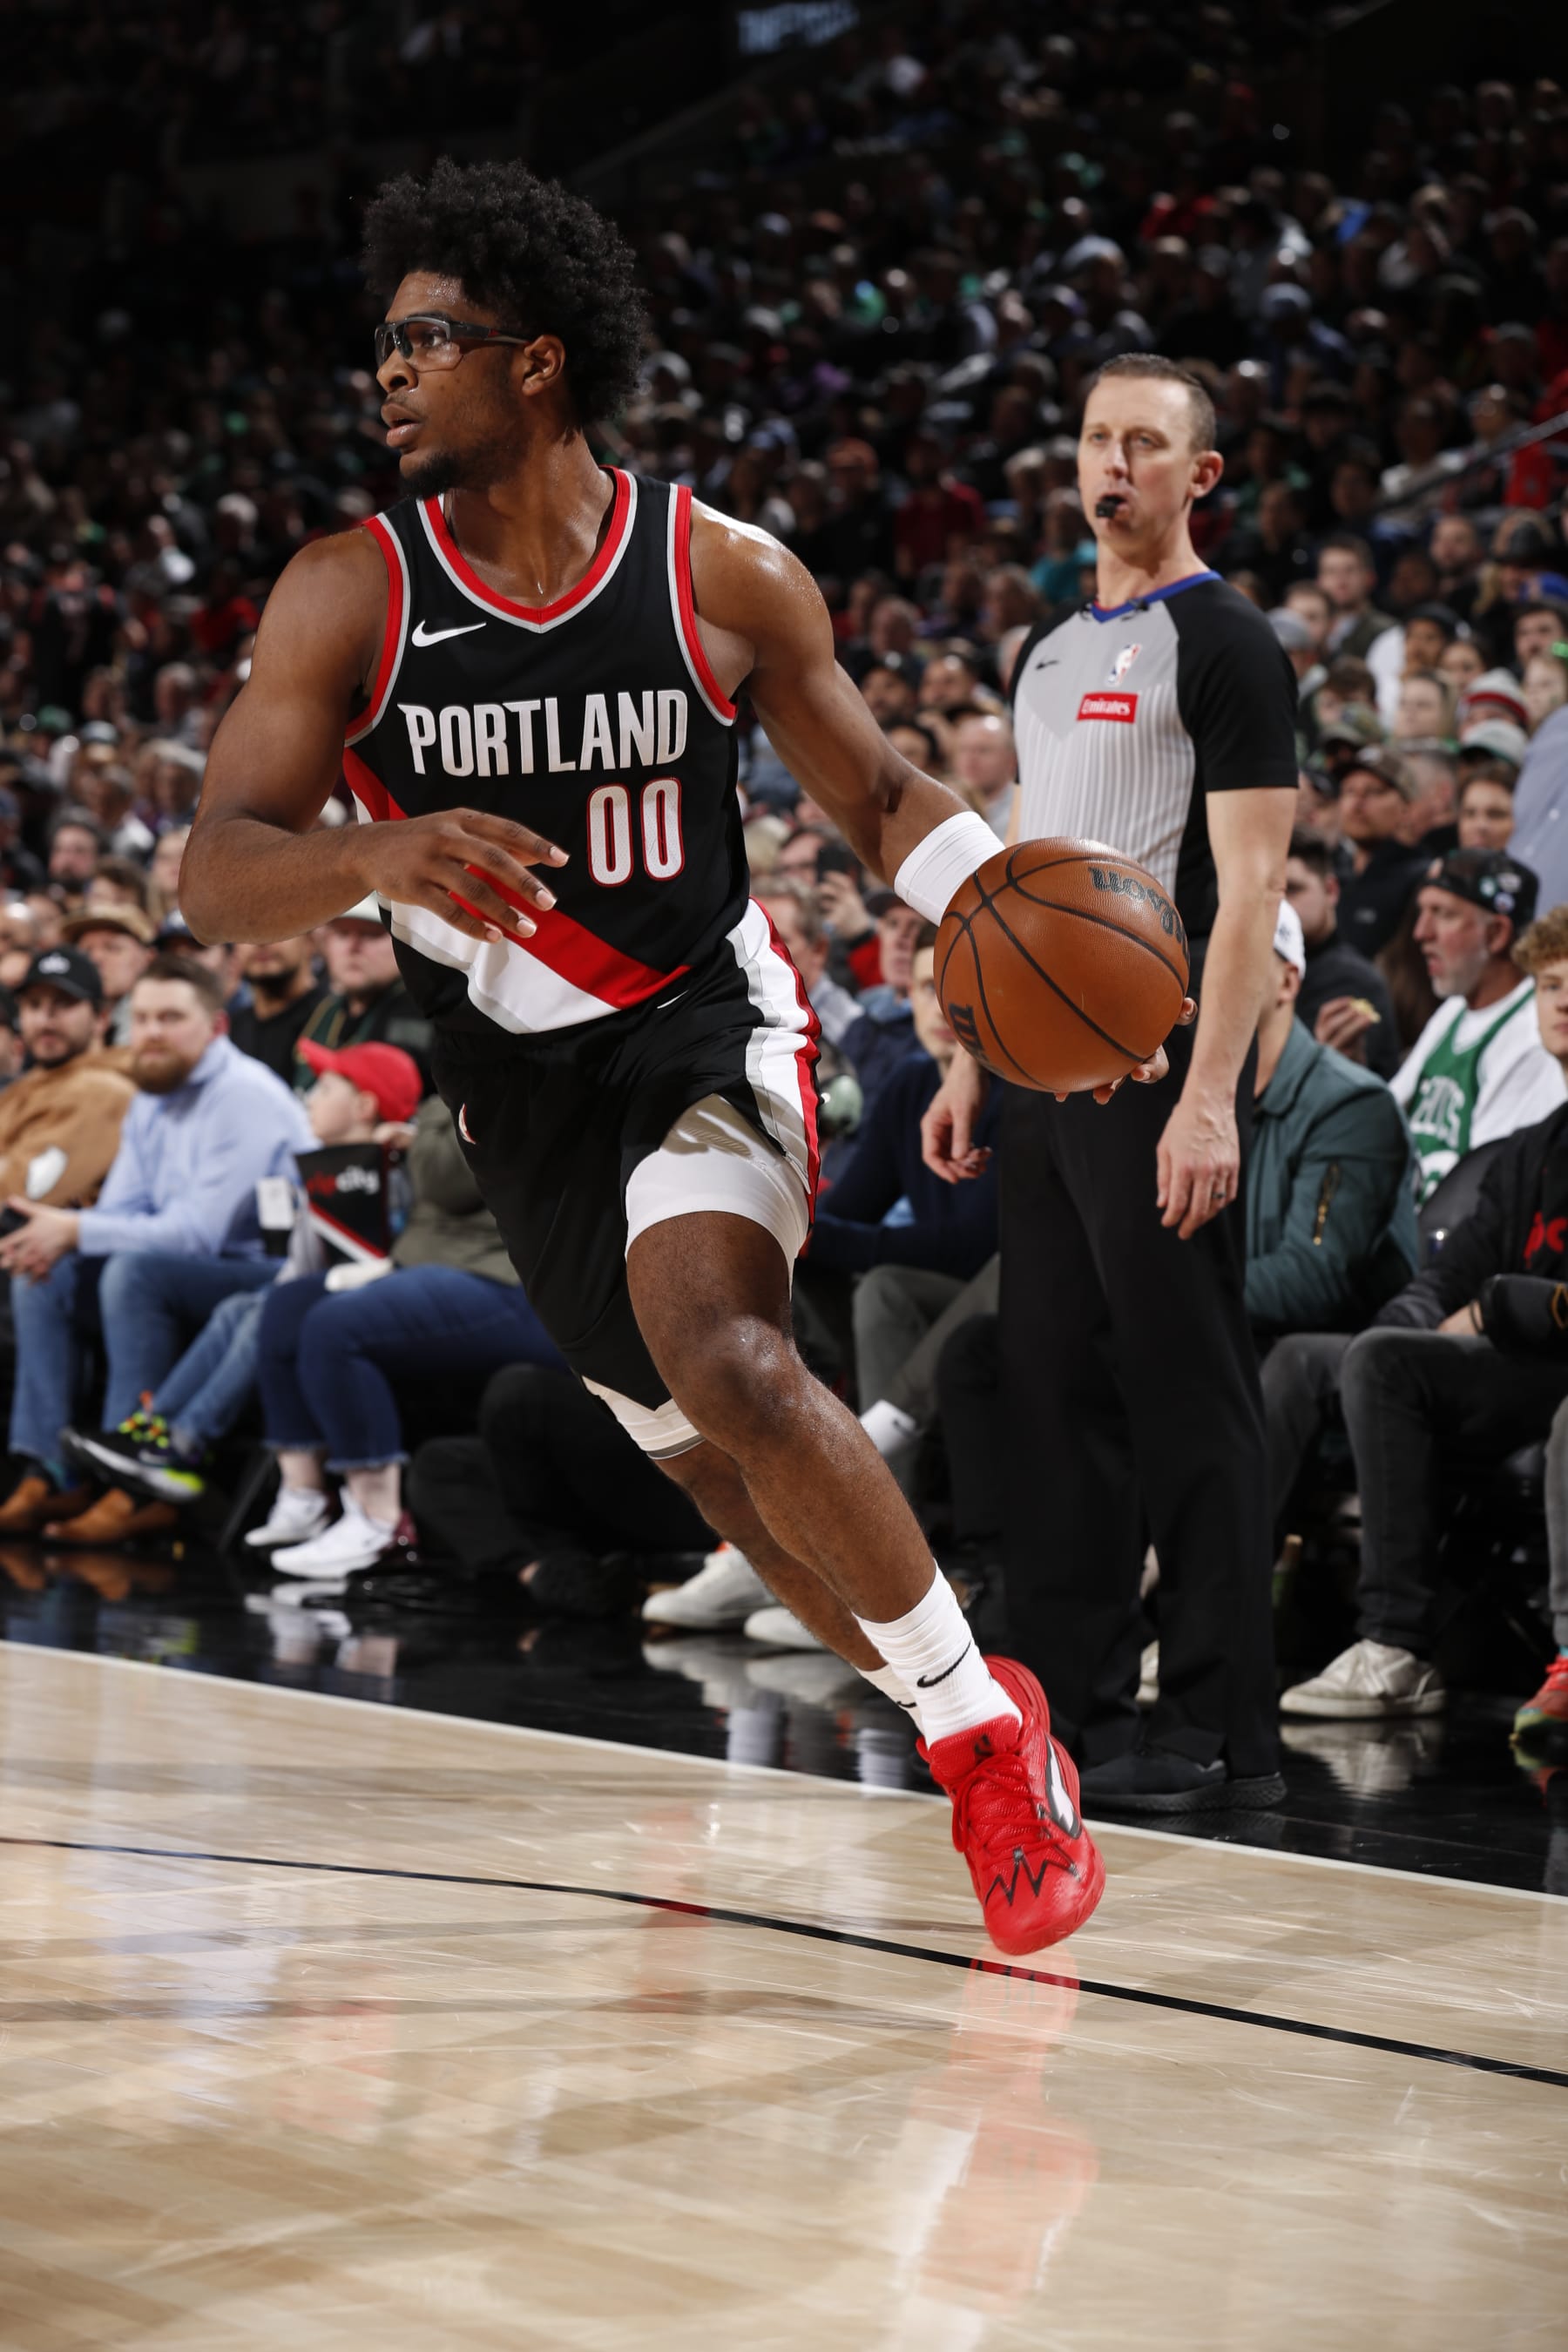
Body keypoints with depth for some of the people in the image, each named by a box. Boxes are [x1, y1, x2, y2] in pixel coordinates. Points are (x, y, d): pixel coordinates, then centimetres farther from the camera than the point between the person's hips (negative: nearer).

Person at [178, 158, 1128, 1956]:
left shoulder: (725, 577, -10)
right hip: (521, 1094, 4)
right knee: (719, 1470, 13)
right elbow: (217, 880, -16)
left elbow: (878, 798, 4)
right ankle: (977, 1732, 35)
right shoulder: (347, 596, -10)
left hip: (707, 1030, -4)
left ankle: (985, 1727, -13)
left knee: (731, 1367, -30)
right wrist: (386, 853, -38)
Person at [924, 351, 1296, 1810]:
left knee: (1187, 1397, -6)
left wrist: (1210, 1098, -22)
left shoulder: (1224, 646, -7)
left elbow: (1248, 890, -14)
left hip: (1157, 1068, -8)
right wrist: (973, 1066, 16)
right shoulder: (1050, 655, 18)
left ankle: (1220, 1731, -2)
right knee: (1053, 1388, 10)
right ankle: (1070, 1703, 17)